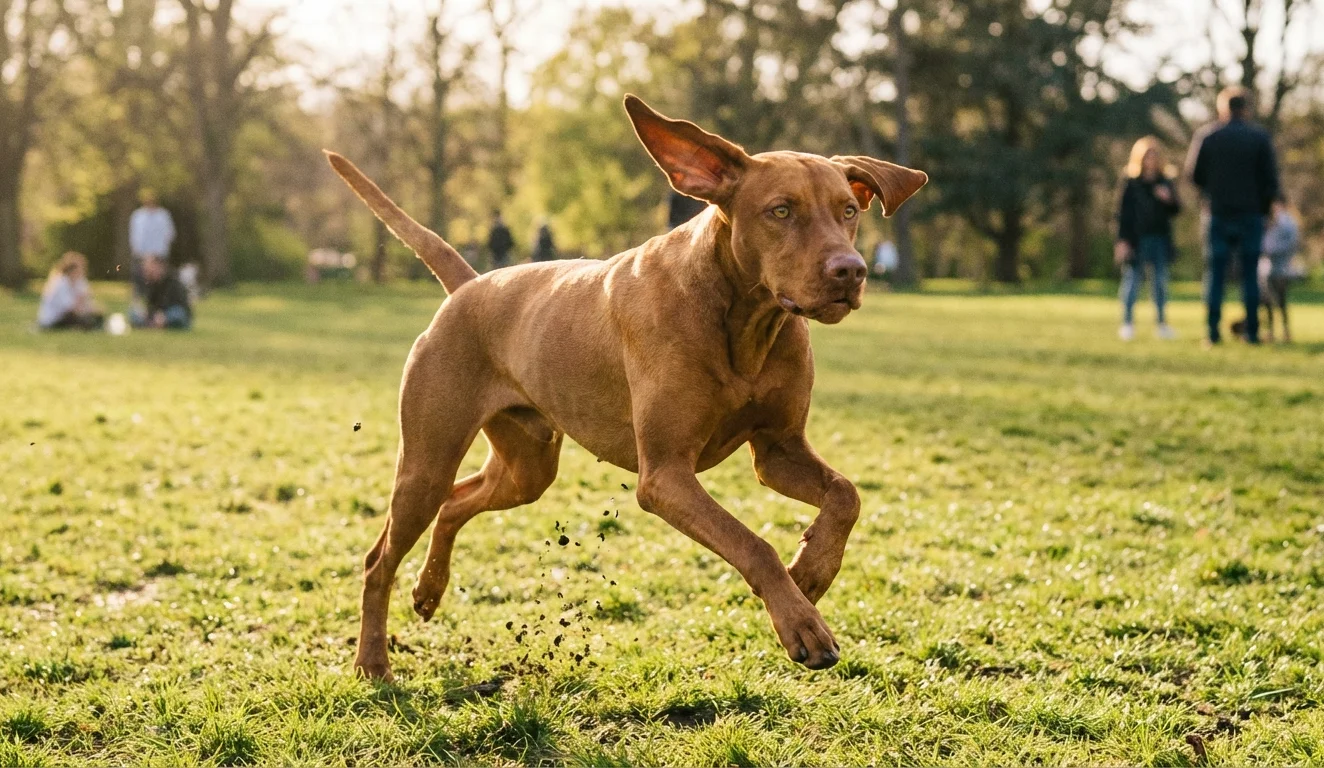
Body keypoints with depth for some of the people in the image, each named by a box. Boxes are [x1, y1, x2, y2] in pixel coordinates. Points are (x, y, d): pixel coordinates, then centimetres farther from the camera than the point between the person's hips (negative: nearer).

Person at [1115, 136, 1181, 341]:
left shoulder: (1165, 182, 9)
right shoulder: (1131, 183, -1)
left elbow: (1176, 211, 10)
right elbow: (1123, 213, -3)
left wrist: (1169, 200, -12)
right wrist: (1122, 240, -10)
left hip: (1160, 239, 3)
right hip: (1137, 239, -3)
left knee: (1161, 282, 6)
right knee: (1132, 280, -1)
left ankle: (1162, 323, 13)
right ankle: (1128, 323, 5)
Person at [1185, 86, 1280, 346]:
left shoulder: (1205, 136, 1)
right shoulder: (1259, 137, -1)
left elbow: (1193, 174, 2)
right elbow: (1270, 178, -3)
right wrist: (1264, 207, 10)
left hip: (1218, 214, 0)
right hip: (1251, 215, 0)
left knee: (1215, 274, 3)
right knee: (1250, 273, 6)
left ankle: (1213, 332, -2)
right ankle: (1252, 331, 2)